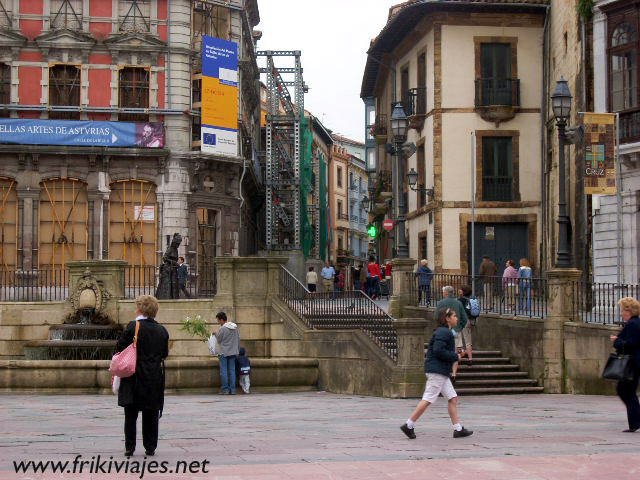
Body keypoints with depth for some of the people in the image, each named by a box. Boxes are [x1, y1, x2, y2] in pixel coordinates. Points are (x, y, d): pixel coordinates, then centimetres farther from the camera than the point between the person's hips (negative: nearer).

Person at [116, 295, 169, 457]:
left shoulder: (133, 327, -9)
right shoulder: (162, 330, 3)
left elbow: (119, 348, -6)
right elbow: (165, 354, 10)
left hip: (134, 377, -3)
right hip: (155, 379, 3)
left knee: (130, 414, 5)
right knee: (151, 415, 10)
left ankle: (129, 447, 3)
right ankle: (150, 447, 12)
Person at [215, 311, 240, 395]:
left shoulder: (222, 329, -13)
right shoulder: (235, 328, 8)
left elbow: (219, 340, -4)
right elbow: (238, 340, 13)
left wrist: (216, 334, 14)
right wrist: (237, 351, 21)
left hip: (224, 353, -6)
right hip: (233, 353, 6)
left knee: (224, 371, 0)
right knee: (232, 371, 6)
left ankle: (225, 389, -1)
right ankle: (232, 389, 4)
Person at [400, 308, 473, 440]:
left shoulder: (443, 332, 19)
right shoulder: (444, 332, -12)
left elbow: (431, 351, 21)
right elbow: (438, 350, -24)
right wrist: (455, 357, -13)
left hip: (441, 372, 11)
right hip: (437, 371, -11)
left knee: (452, 398, 8)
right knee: (427, 400, -9)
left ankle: (458, 429, 8)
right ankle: (409, 426, -6)